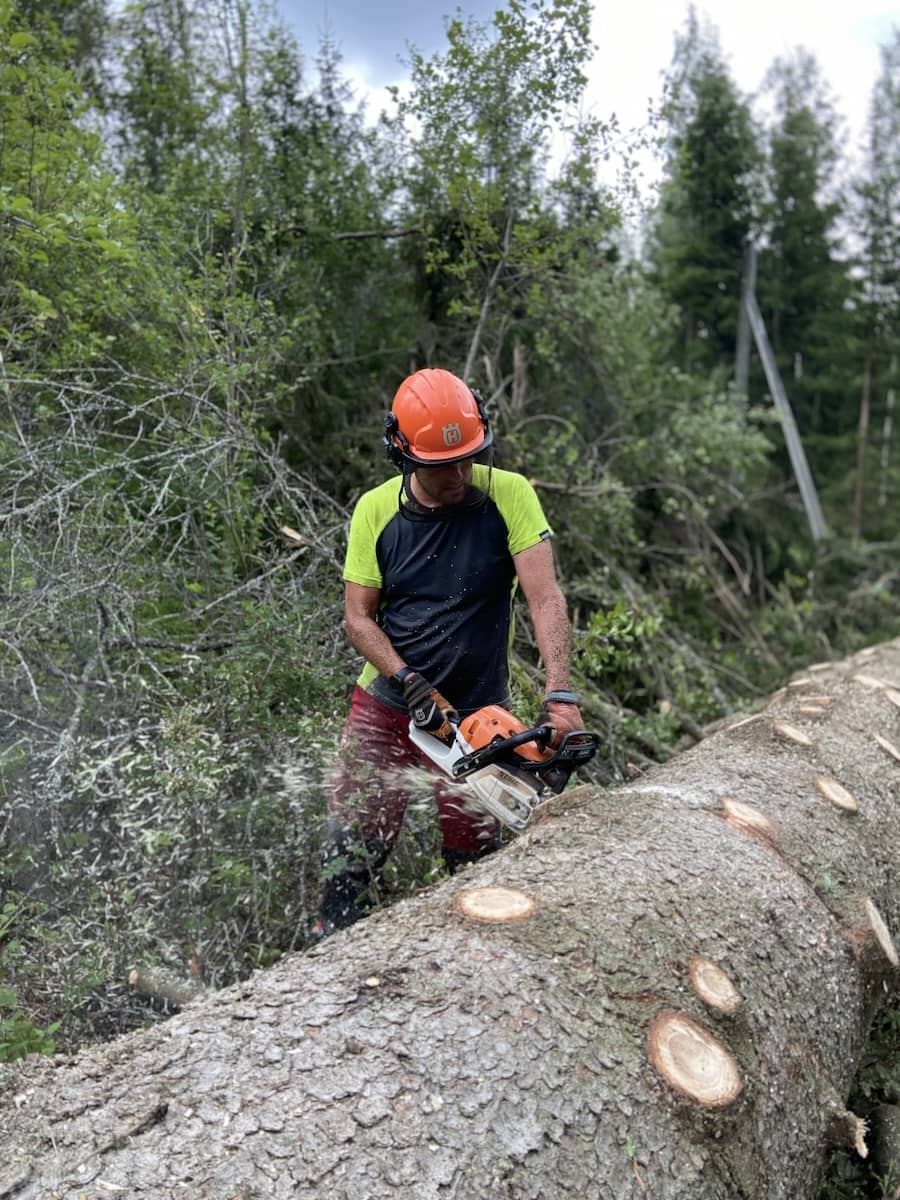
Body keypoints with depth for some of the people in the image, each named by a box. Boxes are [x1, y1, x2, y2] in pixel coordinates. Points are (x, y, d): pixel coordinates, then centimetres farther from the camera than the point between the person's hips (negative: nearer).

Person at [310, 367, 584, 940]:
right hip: (386, 704, 1)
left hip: (478, 712, -1)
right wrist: (414, 685, -17)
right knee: (352, 850, 5)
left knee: (475, 859, 9)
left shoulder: (509, 494, -12)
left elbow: (545, 598, -20)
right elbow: (359, 617, -3)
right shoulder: (376, 510, -5)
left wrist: (561, 693, -33)